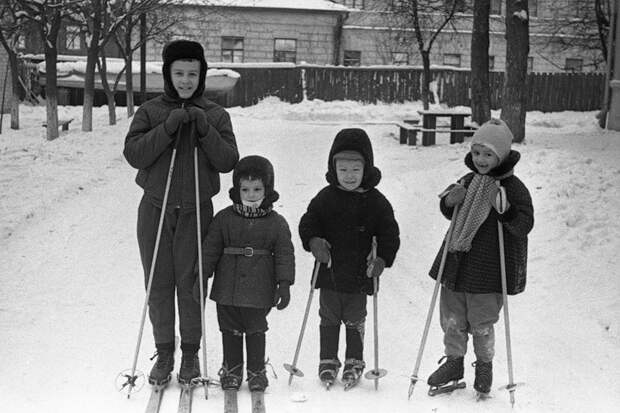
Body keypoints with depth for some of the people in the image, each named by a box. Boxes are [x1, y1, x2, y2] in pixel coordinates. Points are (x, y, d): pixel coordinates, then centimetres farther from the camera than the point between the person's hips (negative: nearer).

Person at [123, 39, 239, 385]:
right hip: (156, 210, 1)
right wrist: (168, 127, -17)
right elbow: (134, 154, -7)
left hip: (196, 212, -1)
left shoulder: (216, 115, 4)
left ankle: (191, 352, 19)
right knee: (158, 285, 5)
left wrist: (204, 130, -15)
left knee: (190, 284, 2)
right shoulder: (151, 111, 4)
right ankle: (164, 353, 20)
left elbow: (228, 162, -4)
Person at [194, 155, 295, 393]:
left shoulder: (277, 223, -2)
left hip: (259, 288, -1)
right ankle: (231, 369, 25)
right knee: (230, 330, 10)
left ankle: (256, 371, 20)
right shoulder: (224, 218, 0)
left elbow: (285, 255, 0)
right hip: (227, 286, 2)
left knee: (255, 330, 6)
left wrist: (284, 284, -6)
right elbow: (210, 249, 3)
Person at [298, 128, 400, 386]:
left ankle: (354, 362, 26)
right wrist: (313, 241, -16)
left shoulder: (376, 202, -4)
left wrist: (382, 258, -15)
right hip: (329, 272, 1)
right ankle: (328, 360, 24)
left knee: (355, 321, 10)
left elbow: (390, 234, -1)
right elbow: (307, 222, 4)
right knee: (329, 319, 11)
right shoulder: (325, 198, -2)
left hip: (360, 276, -1)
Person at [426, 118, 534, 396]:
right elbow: (451, 215, 16)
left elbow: (524, 226, -16)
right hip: (456, 264, 5)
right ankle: (453, 361, 32)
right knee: (452, 319, 13)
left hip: (488, 270, -5)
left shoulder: (513, 188, -10)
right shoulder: (468, 182, 6)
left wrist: (504, 209, -32)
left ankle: (484, 365, 29)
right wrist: (449, 202, -6)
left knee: (481, 323, 6)